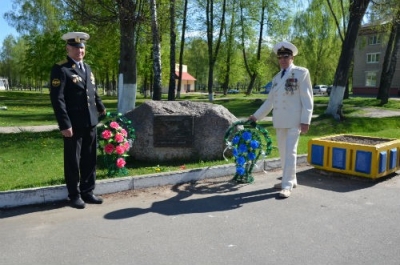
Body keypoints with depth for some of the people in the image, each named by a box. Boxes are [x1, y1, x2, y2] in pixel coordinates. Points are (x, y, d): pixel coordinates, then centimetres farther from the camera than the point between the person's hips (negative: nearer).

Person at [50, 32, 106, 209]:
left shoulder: (87, 68, 16)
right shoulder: (60, 69, -7)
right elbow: (57, 99, -15)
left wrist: (100, 107, 35)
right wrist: (64, 124, -20)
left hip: (90, 123, 7)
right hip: (73, 125, -7)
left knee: (90, 160, 12)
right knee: (73, 162, 5)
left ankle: (87, 192, 25)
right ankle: (75, 195, 18)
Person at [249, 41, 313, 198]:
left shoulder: (301, 73, -2)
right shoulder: (276, 78, 16)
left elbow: (307, 99, -8)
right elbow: (270, 101, 19)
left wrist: (305, 121, -15)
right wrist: (256, 116, 16)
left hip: (294, 120, -6)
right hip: (279, 120, 7)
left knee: (290, 152, -8)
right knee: (283, 152, 12)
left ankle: (287, 185, -2)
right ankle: (290, 180, 26)